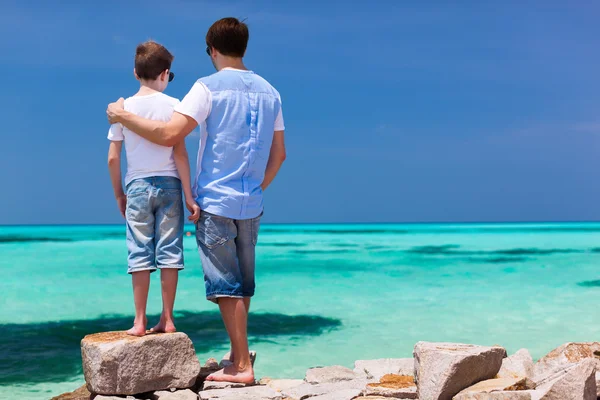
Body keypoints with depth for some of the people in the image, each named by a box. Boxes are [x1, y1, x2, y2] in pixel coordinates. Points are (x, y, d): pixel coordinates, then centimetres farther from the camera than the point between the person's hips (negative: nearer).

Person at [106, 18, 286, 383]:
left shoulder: (209, 87, -8)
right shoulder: (269, 91, 10)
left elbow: (170, 135, -16)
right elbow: (279, 153, 12)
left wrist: (123, 115, -4)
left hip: (216, 202, -6)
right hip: (251, 204, 6)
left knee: (226, 284, -2)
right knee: (243, 283, 15)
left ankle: (241, 366, 0)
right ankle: (239, 355, 23)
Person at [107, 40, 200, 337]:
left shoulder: (122, 107, 2)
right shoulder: (172, 105, -3)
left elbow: (113, 158, 1)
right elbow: (180, 153, -7)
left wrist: (119, 195, 14)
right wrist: (189, 196, -3)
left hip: (137, 186, 1)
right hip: (169, 184, -1)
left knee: (139, 253, 4)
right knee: (169, 251, 5)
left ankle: (140, 321, 6)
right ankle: (167, 319, 9)